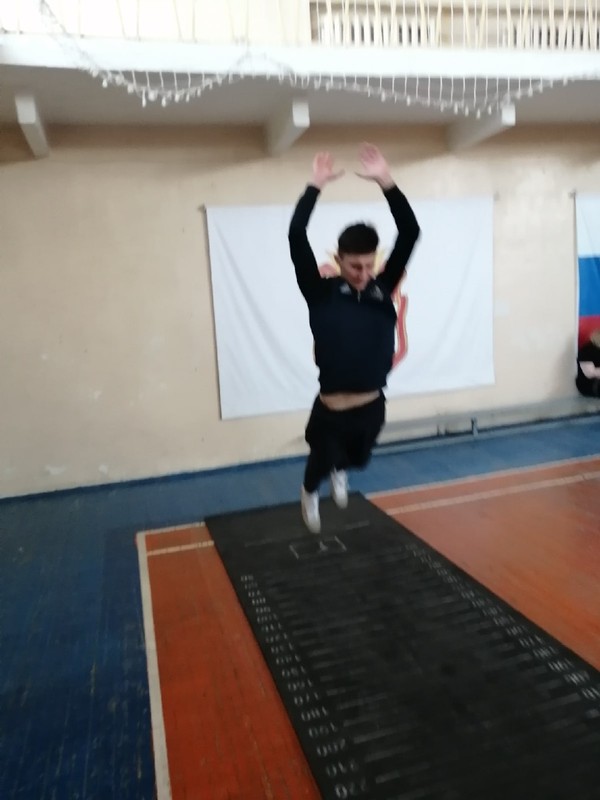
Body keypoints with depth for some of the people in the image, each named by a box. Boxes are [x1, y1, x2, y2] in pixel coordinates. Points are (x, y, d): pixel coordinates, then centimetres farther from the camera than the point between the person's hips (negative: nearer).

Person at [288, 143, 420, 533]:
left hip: (373, 406, 4)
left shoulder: (382, 289, -1)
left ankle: (339, 469, 66)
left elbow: (410, 233, -7)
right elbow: (296, 237, -19)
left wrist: (387, 183, -13)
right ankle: (310, 493, 57)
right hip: (330, 411, -3)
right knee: (322, 461, 20)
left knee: (357, 459, 28)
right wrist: (316, 186, -17)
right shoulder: (321, 293, -9)